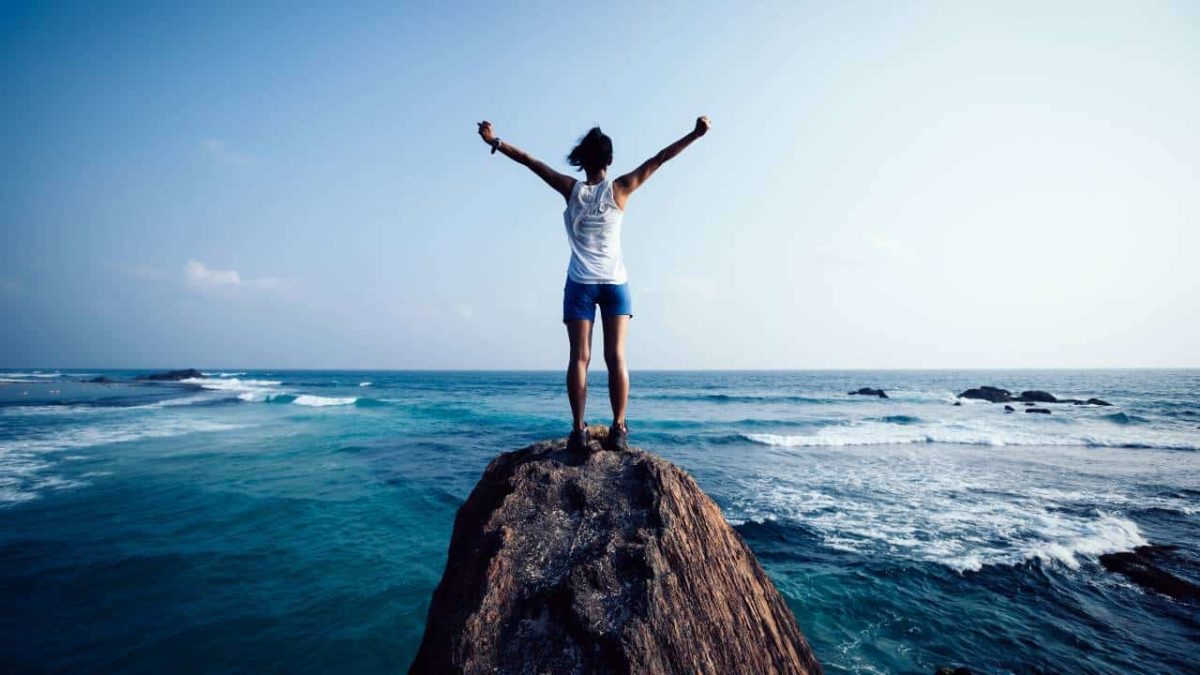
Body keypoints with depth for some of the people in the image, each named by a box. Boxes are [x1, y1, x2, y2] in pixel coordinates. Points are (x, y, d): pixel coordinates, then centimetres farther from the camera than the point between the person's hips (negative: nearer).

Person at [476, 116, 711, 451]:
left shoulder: (572, 190, 1)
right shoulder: (619, 189, 0)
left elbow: (530, 161, 6)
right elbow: (658, 160, 3)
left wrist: (495, 142, 13)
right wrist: (695, 133, 7)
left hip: (580, 284, 0)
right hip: (615, 284, 0)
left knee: (579, 357, -2)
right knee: (616, 356, -1)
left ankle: (578, 429, -8)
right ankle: (619, 429, -5)